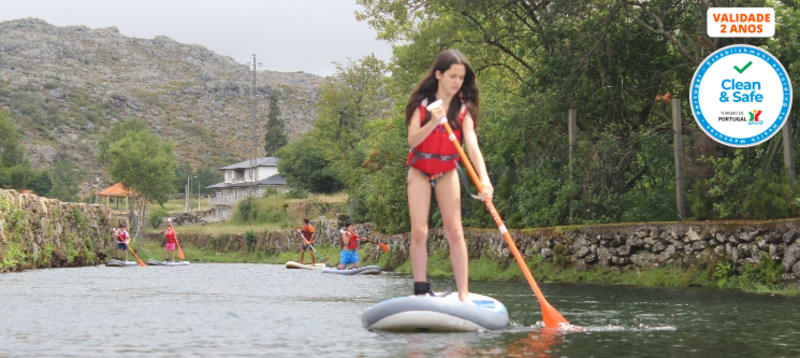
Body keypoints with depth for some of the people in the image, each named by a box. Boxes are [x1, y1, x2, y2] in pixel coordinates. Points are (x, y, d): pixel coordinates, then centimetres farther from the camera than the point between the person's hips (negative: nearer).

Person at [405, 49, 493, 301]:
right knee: (419, 231, -7)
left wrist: (484, 178, -34)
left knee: (454, 230, -7)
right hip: (420, 169, 0)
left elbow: (472, 145, -20)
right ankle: (421, 290, -2)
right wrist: (432, 123, -35)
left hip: (447, 171, 0)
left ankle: (463, 292, -8)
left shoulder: (463, 109, -8)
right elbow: (412, 140, -17)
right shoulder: (422, 103, -10)